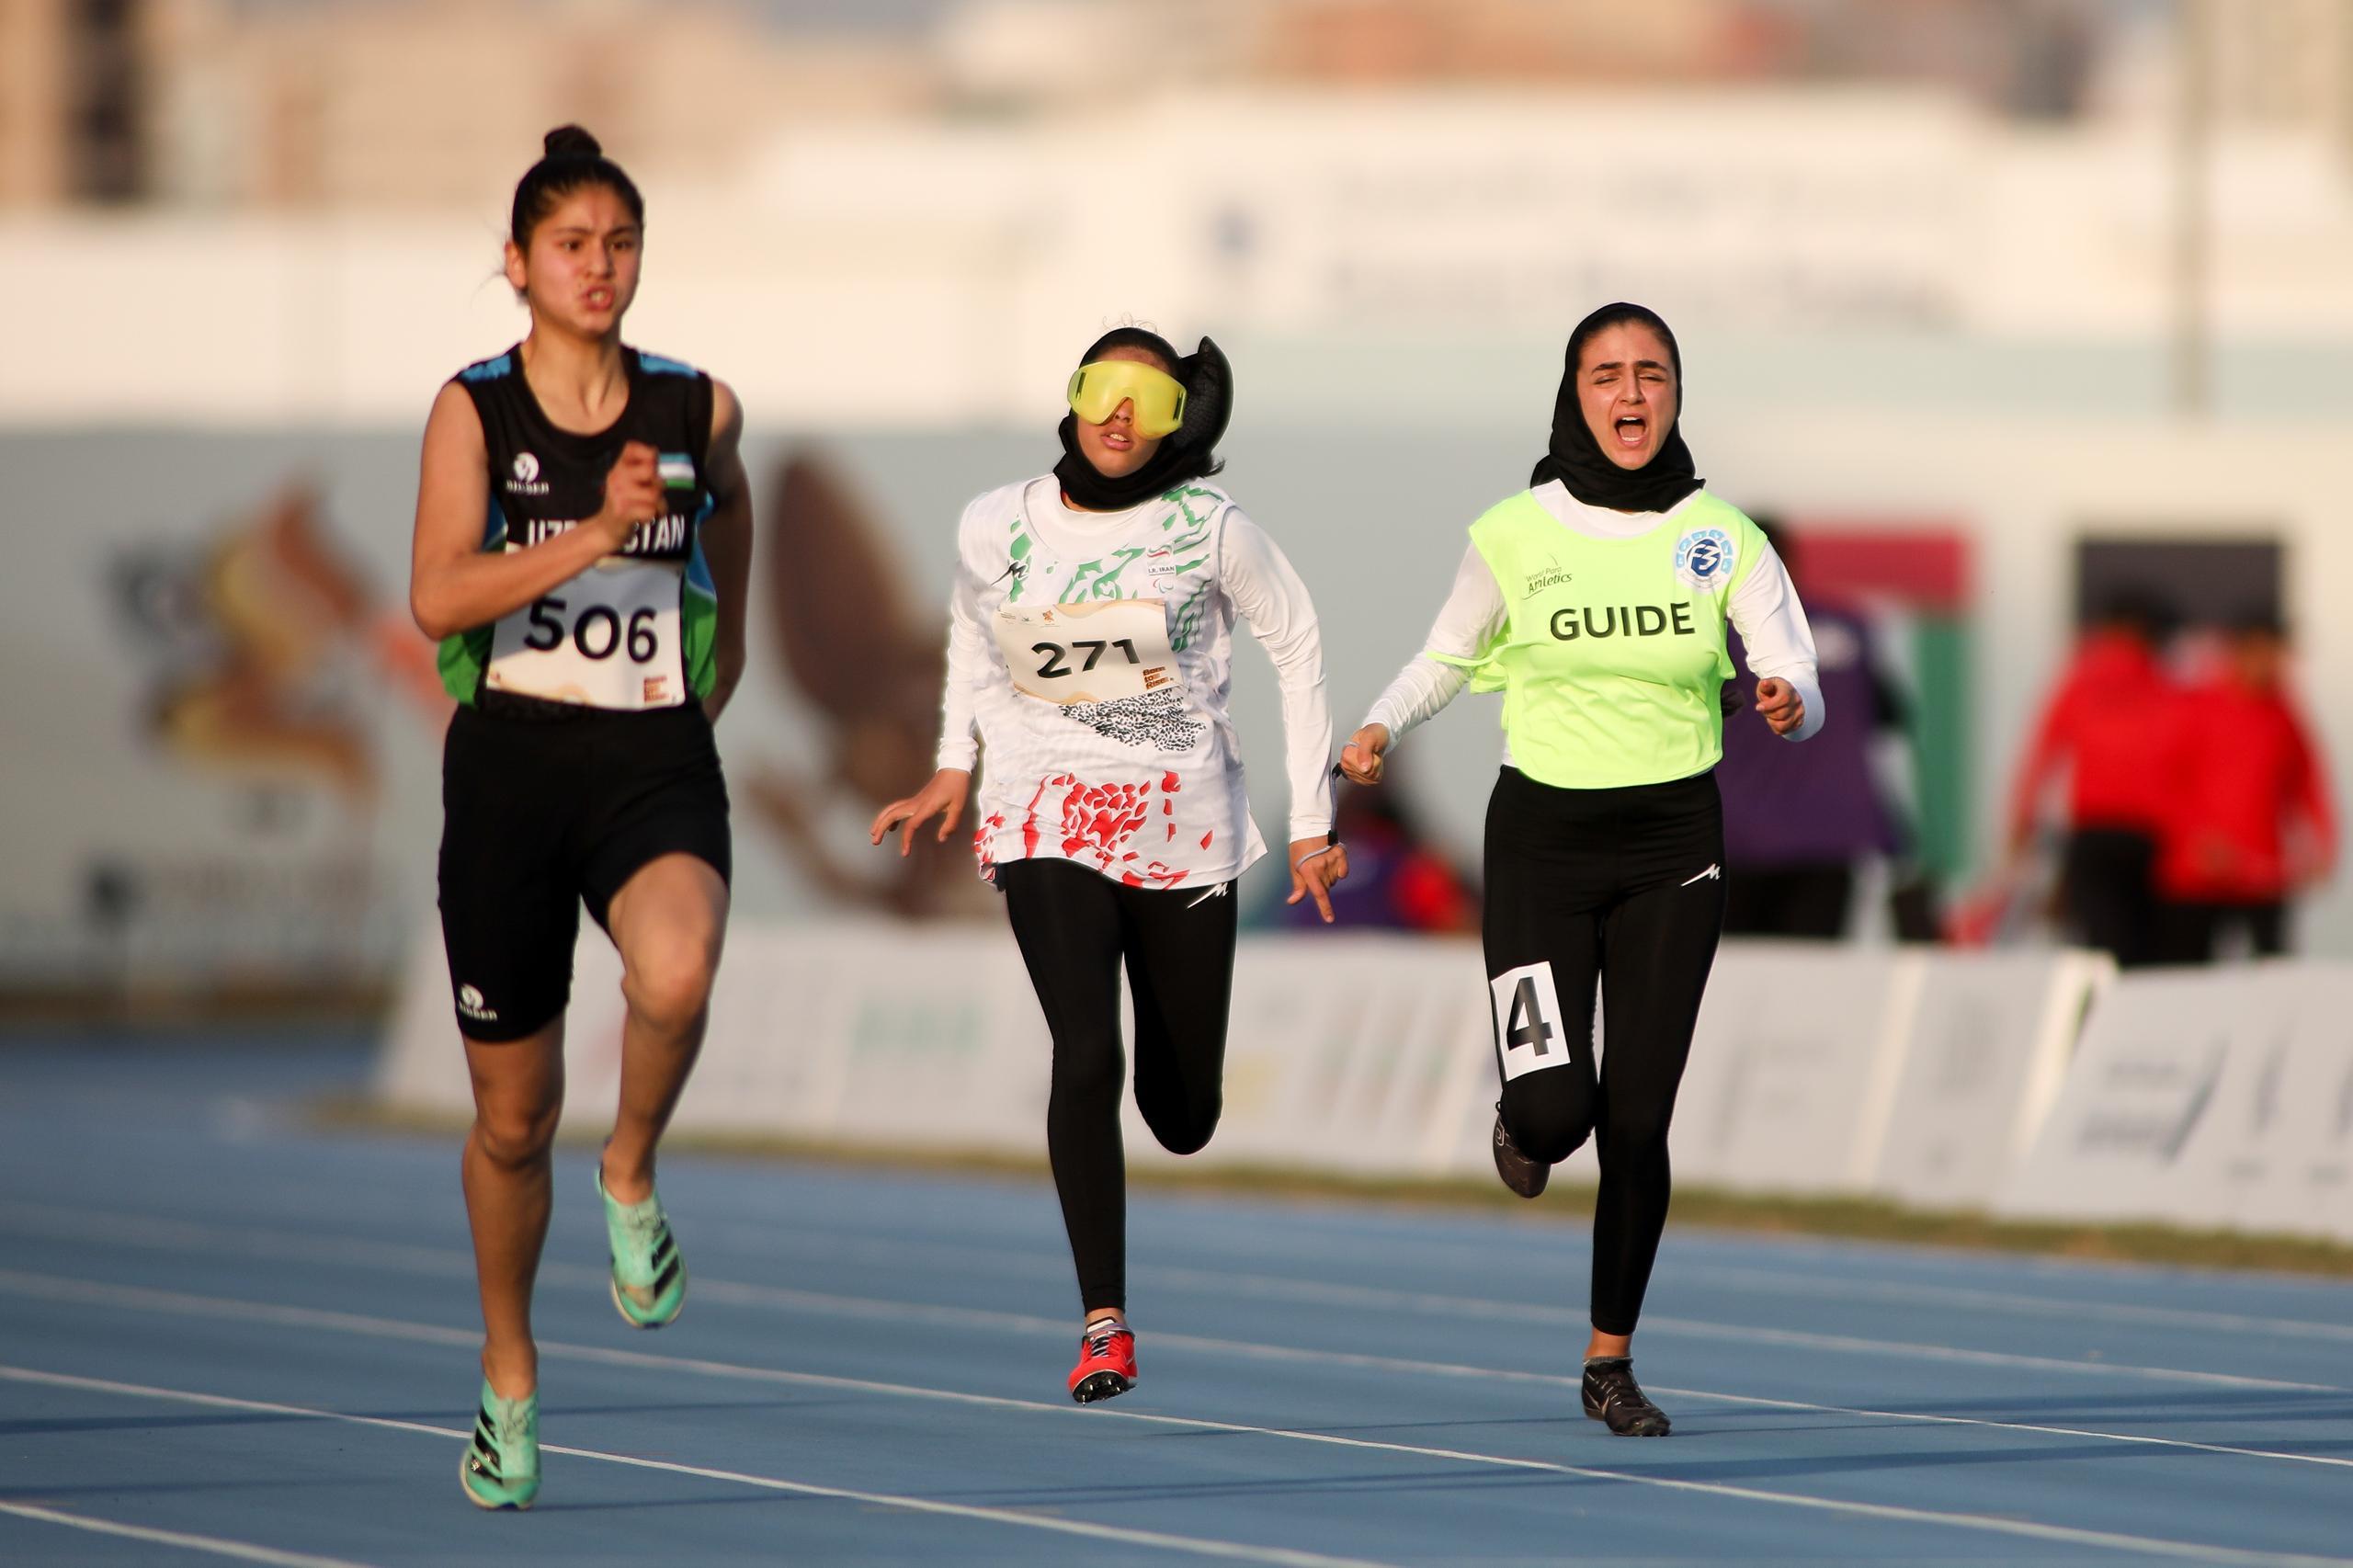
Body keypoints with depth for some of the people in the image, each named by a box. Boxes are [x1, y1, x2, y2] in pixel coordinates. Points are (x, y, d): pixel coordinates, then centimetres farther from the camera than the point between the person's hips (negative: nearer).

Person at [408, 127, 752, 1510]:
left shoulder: (697, 408, 2)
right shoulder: (474, 411, -4)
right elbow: (437, 597, -17)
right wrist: (597, 532, -25)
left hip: (657, 761, 0)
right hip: (511, 761, 0)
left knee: (676, 977, -35)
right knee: (513, 1117, 9)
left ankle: (634, 1176, -3)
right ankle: (510, 1370, 32)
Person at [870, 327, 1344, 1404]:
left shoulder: (1209, 529, -6)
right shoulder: (994, 528, -1)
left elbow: (1296, 646, 3)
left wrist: (1311, 821, 3)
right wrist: (954, 767, 14)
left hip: (1184, 826, 0)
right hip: (1047, 821, 0)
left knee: (1186, 1113, 5)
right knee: (1086, 1053, -21)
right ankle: (1104, 1324, -16)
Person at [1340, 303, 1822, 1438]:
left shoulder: (1723, 540, -2)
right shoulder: (1515, 534, -3)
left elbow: (1798, 684, -5)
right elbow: (1448, 656, 11)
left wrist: (1790, 704, -28)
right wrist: (1382, 727, -7)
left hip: (1673, 845, 1)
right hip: (1542, 841, -1)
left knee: (1637, 1121, -1)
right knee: (1557, 1107, -13)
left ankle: (1611, 1361, 15)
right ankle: (1524, 1126, 27)